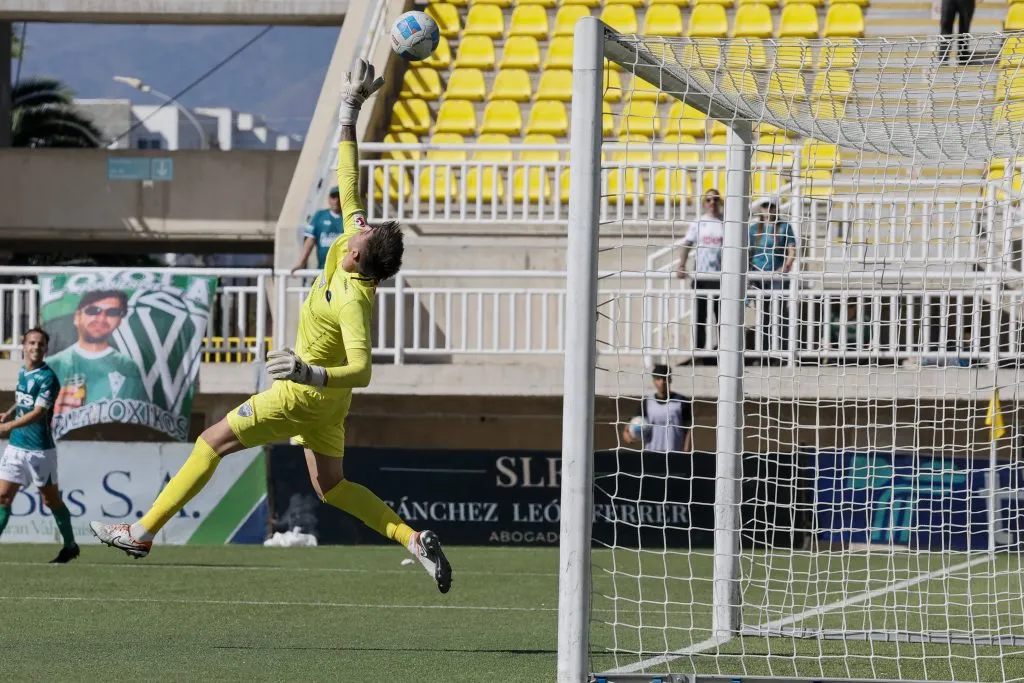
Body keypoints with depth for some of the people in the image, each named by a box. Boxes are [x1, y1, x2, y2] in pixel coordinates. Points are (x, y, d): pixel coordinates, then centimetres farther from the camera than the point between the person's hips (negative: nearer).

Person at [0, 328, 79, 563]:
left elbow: (38, 412, -25)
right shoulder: (22, 373, 9)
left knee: (51, 499, 6)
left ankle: (70, 546, 22)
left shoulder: (47, 377, -14)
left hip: (40, 449, -7)